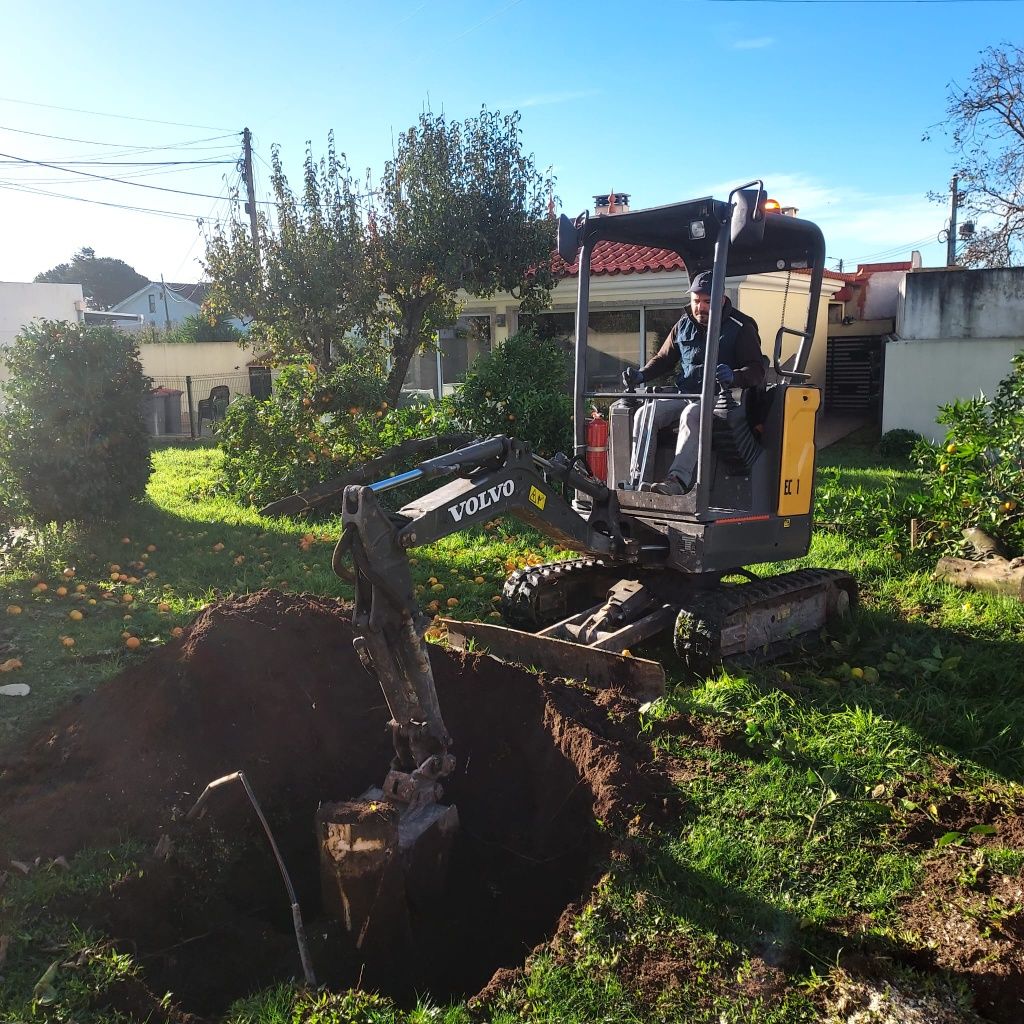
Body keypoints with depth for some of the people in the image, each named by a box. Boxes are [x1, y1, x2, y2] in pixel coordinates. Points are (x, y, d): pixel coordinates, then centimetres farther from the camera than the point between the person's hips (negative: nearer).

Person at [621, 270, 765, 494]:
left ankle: (678, 480, -52)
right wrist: (641, 375, 1)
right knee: (644, 414, -19)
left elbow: (757, 371, -8)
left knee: (691, 415, -38)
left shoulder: (741, 328, -1)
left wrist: (734, 377, -31)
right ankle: (637, 480, -24)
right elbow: (663, 359, 22)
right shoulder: (684, 326, 14)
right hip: (684, 395, 6)